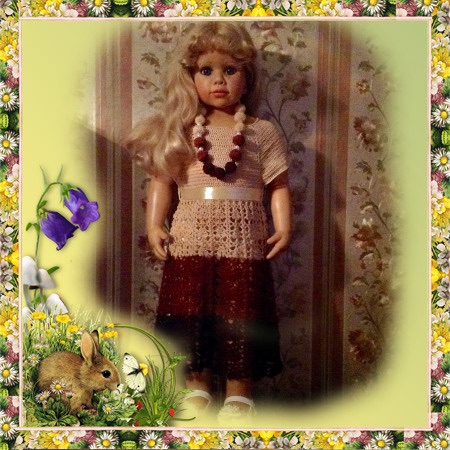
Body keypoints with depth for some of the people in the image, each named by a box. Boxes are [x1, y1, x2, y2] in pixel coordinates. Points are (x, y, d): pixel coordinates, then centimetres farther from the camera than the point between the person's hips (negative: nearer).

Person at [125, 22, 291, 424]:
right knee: (189, 310, 6)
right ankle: (197, 383, 24)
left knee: (240, 312, 3)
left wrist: (284, 227, -8)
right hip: (190, 239, 1)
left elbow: (278, 186, 5)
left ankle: (239, 391, 18)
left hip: (243, 240, -1)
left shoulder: (262, 133, 7)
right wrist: (154, 225, -3)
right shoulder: (179, 130, 9)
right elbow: (161, 181, 7)